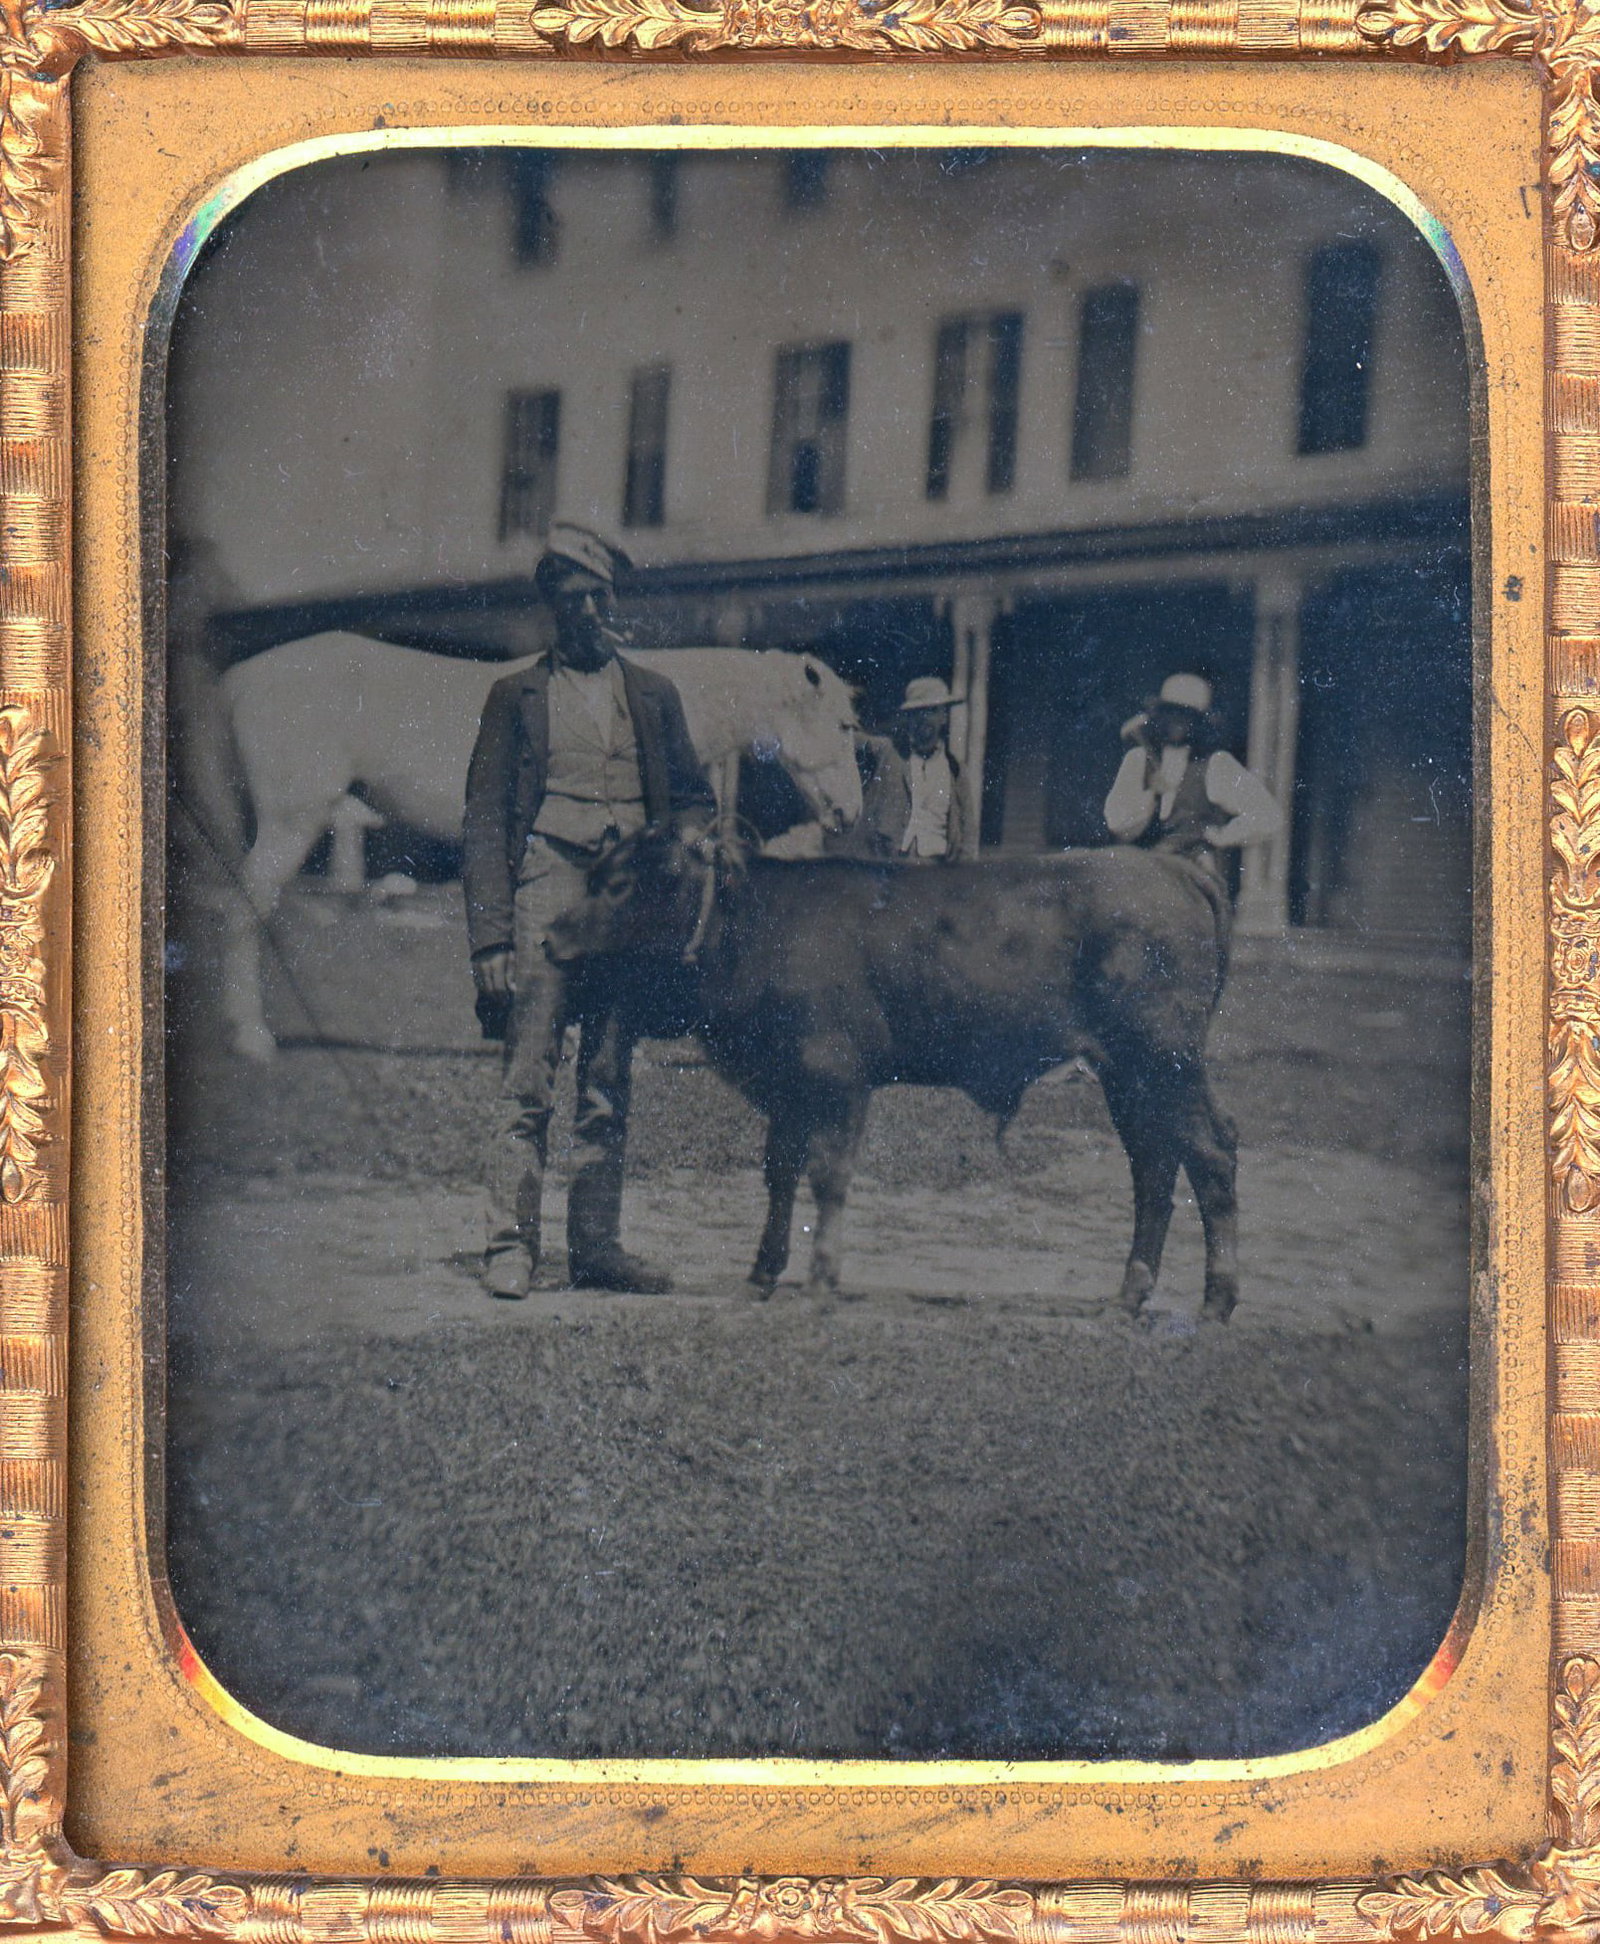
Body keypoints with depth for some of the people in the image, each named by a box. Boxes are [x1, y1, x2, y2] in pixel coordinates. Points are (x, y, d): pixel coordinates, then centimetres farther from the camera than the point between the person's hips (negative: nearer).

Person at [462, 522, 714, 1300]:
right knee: (528, 1079, -7)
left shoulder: (654, 696, 16)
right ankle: (510, 1244, -5)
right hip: (545, 900, -2)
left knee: (609, 1087, 5)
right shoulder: (517, 695, 9)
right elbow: (483, 821, 4)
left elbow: (694, 805, 18)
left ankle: (596, 1245, 9)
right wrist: (490, 937, -6)